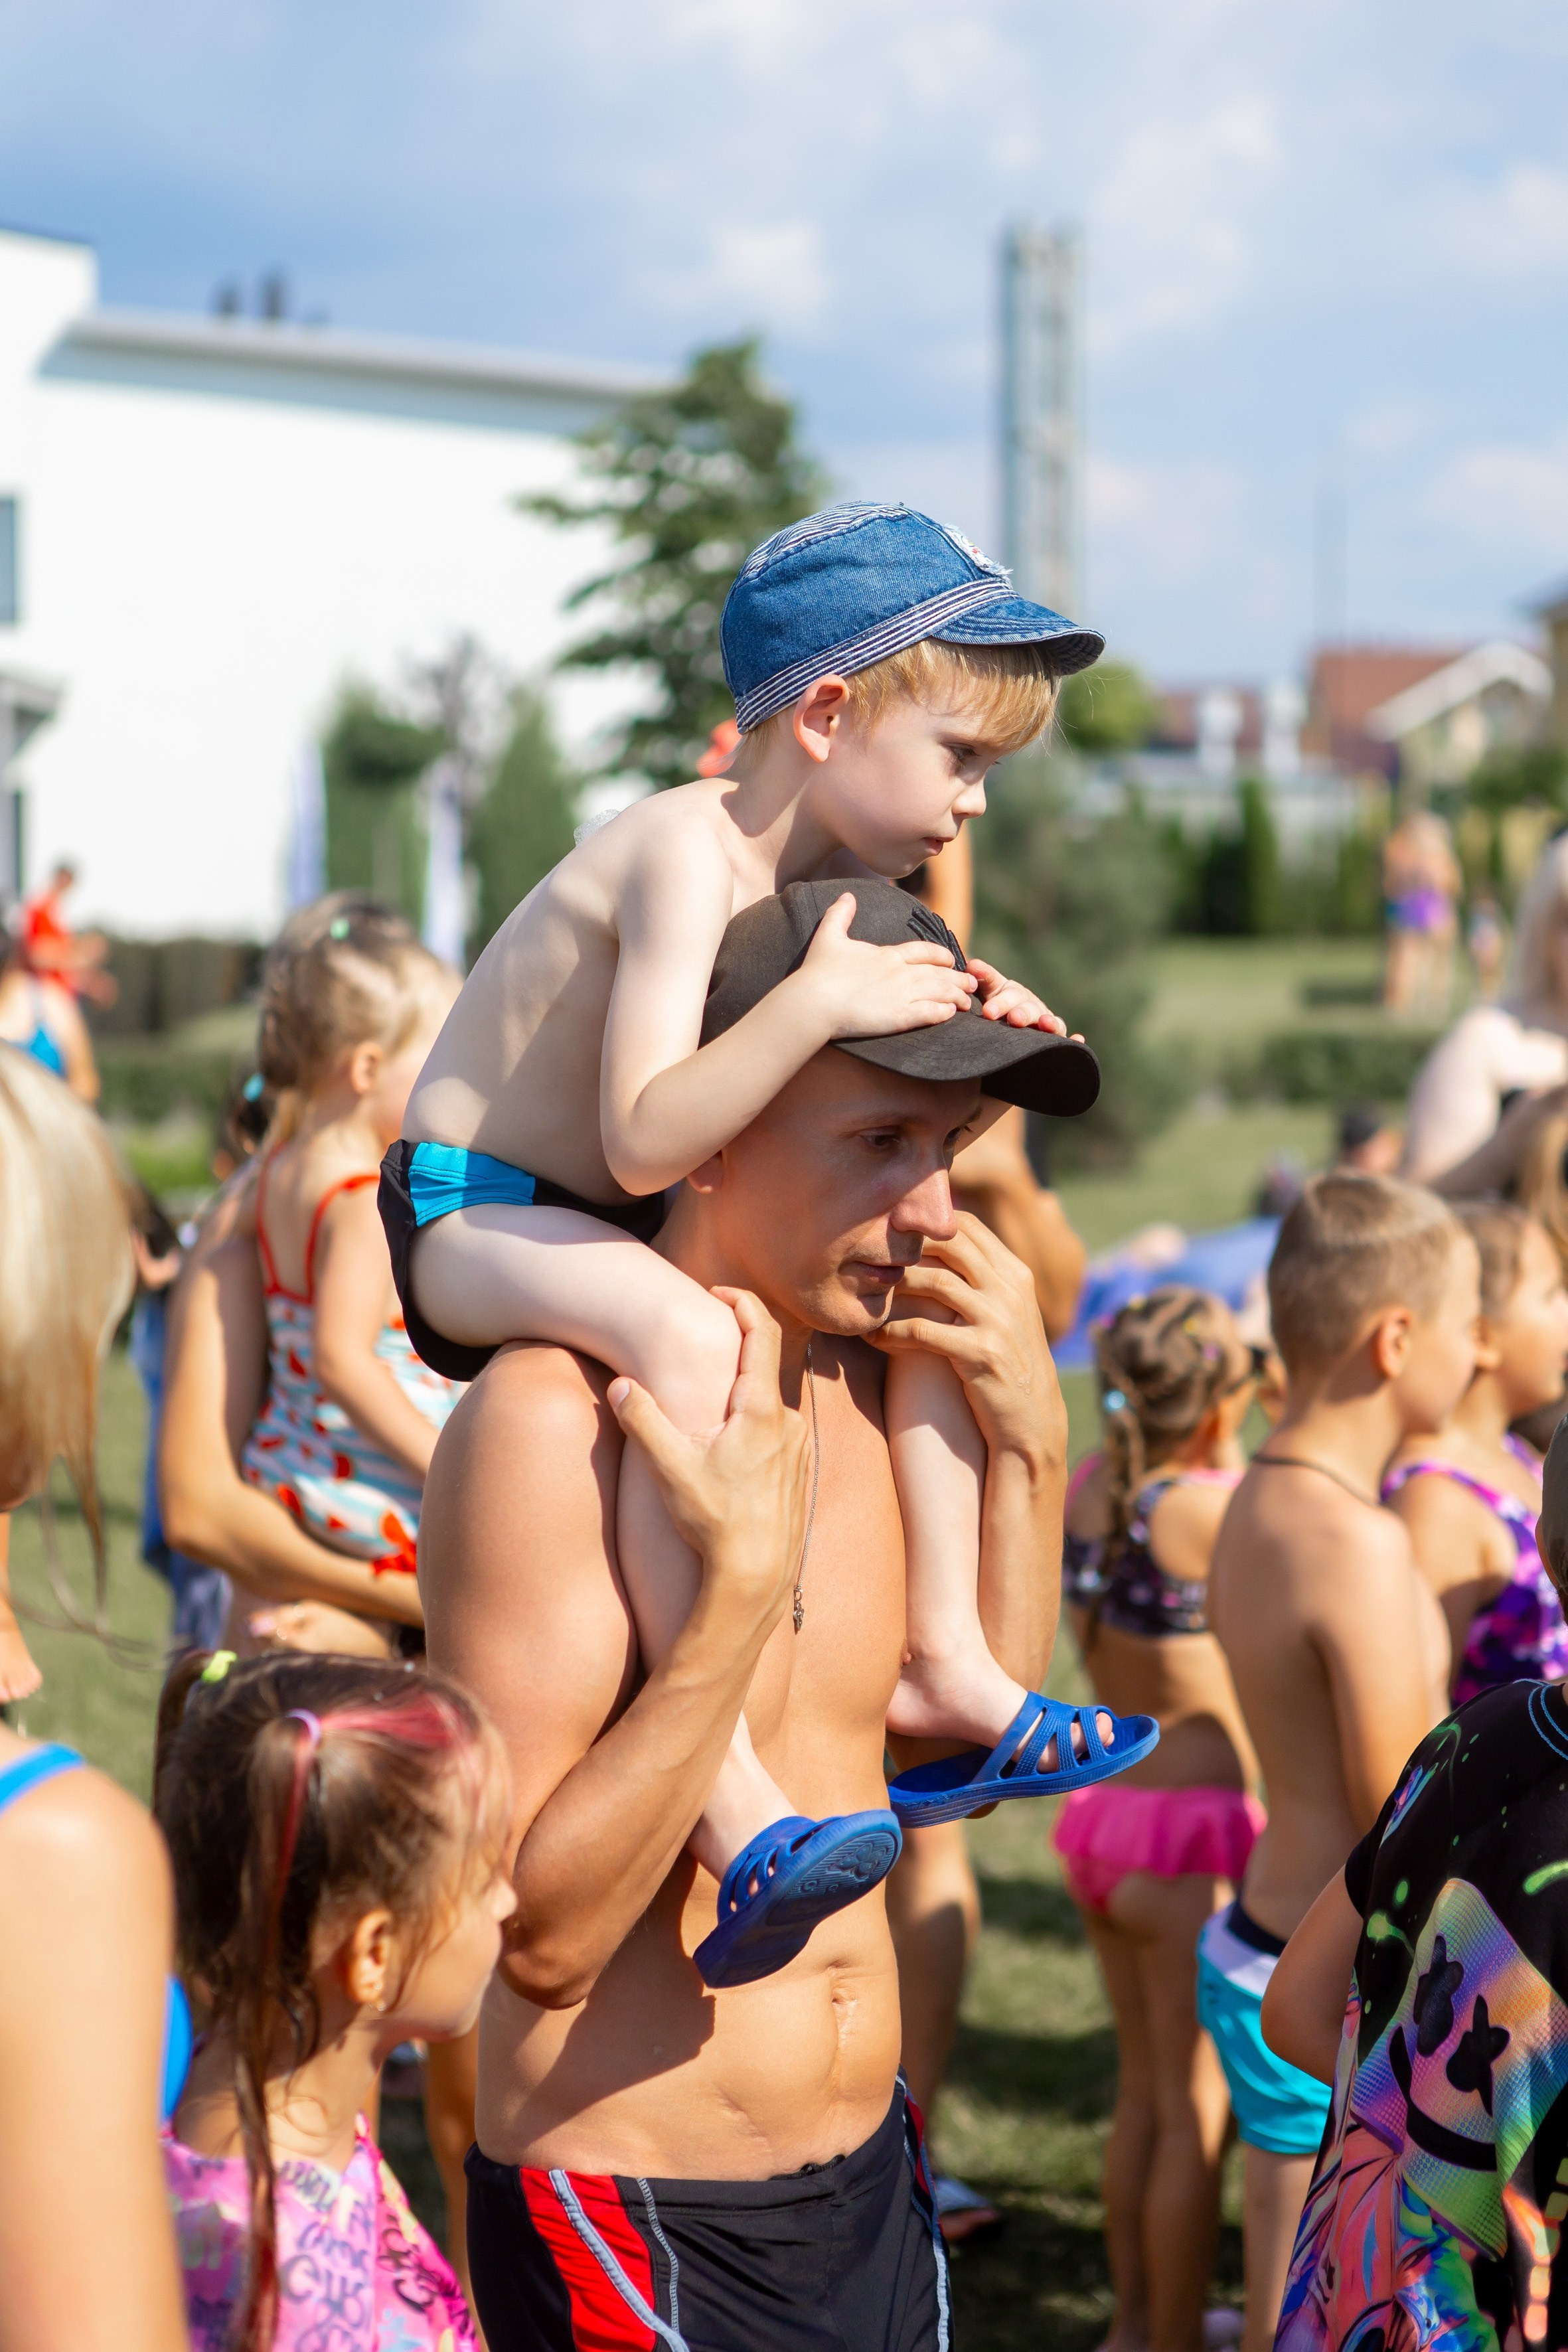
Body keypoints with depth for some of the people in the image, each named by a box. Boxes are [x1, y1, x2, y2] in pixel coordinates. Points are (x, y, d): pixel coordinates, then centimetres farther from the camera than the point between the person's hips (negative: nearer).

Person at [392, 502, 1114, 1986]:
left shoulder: (801, 871, 4)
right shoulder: (685, 859, -25)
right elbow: (645, 1142, -33)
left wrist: (947, 1019, -1)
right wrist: (824, 998, -35)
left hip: (627, 1229, 10)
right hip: (468, 1216, -10)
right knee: (684, 1332, -38)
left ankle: (941, 1660, 5)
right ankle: (724, 1787, -39)